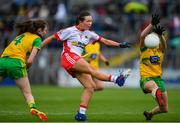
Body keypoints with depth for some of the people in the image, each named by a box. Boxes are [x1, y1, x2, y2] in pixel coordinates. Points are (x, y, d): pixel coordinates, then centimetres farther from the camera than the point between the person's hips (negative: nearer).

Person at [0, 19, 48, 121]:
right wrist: (25, 69, 13)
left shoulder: (22, 35, 26)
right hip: (16, 62, -4)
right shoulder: (37, 39, 7)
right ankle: (33, 107, -19)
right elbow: (30, 61, -4)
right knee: (27, 93, 6)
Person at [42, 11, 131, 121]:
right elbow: (51, 38, 4)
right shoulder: (70, 31, 1)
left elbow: (105, 41, 15)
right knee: (91, 69, -28)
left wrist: (119, 45, 4)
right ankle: (116, 79, -45)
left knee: (90, 86, -8)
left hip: (77, 60, 8)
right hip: (69, 58, -8)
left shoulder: (89, 34, 18)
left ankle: (81, 114, -9)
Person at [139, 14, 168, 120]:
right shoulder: (144, 48, 1)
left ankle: (149, 113, 38)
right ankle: (157, 95, -80)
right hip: (146, 78, -5)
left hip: (158, 78, 5)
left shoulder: (160, 49, 8)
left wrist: (160, 34, -39)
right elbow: (142, 36, -20)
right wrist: (152, 24, -33)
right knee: (154, 86, -44)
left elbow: (164, 43, -17)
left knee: (165, 109, 7)